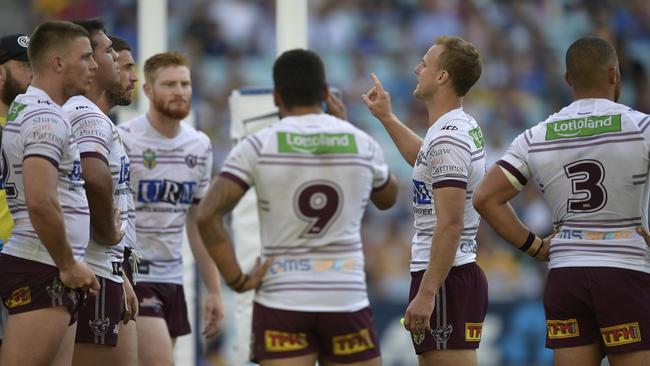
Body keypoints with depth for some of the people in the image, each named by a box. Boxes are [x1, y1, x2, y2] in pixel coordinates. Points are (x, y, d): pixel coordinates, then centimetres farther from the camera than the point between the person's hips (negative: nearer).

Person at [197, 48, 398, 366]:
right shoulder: (362, 143, 4)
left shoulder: (257, 147, -3)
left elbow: (208, 215, -12)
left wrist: (236, 279, -4)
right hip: (346, 300, 1)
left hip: (281, 301, -1)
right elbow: (387, 198, 26)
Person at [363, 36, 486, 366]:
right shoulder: (465, 127, 14)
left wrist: (426, 293, -25)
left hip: (442, 278, -10)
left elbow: (450, 224, -23)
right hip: (463, 274, 10)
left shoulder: (447, 138, -17)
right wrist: (387, 118, 41)